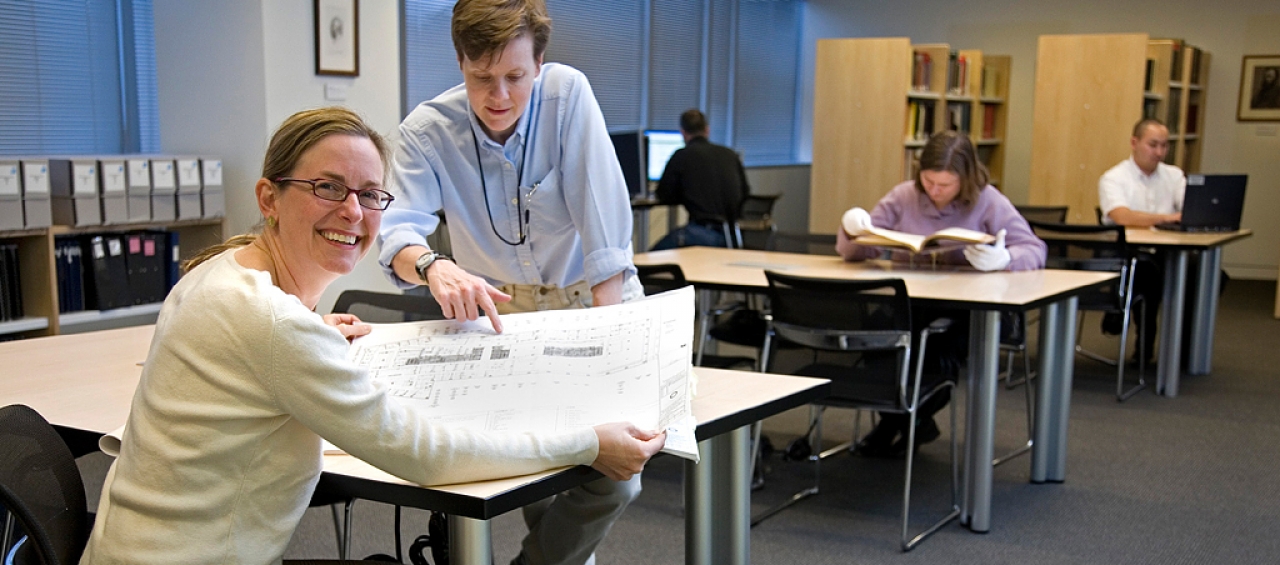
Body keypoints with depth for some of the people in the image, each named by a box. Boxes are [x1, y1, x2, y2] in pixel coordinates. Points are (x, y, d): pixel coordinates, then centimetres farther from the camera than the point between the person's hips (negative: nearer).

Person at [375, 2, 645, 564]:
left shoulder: (567, 93, -18)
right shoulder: (427, 130, -14)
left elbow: (605, 218, -23)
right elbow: (397, 229, -26)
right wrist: (432, 267, -50)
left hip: (593, 291, -1)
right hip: (503, 303, 2)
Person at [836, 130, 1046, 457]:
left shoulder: (987, 202, 0)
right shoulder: (903, 197, 7)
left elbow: (1035, 250, -7)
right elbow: (856, 252, 8)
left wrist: (1004, 259, -30)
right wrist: (852, 230, -17)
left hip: (964, 310, -2)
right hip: (906, 304, 2)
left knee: (943, 349, -35)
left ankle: (901, 423, -3)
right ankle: (915, 423, -7)